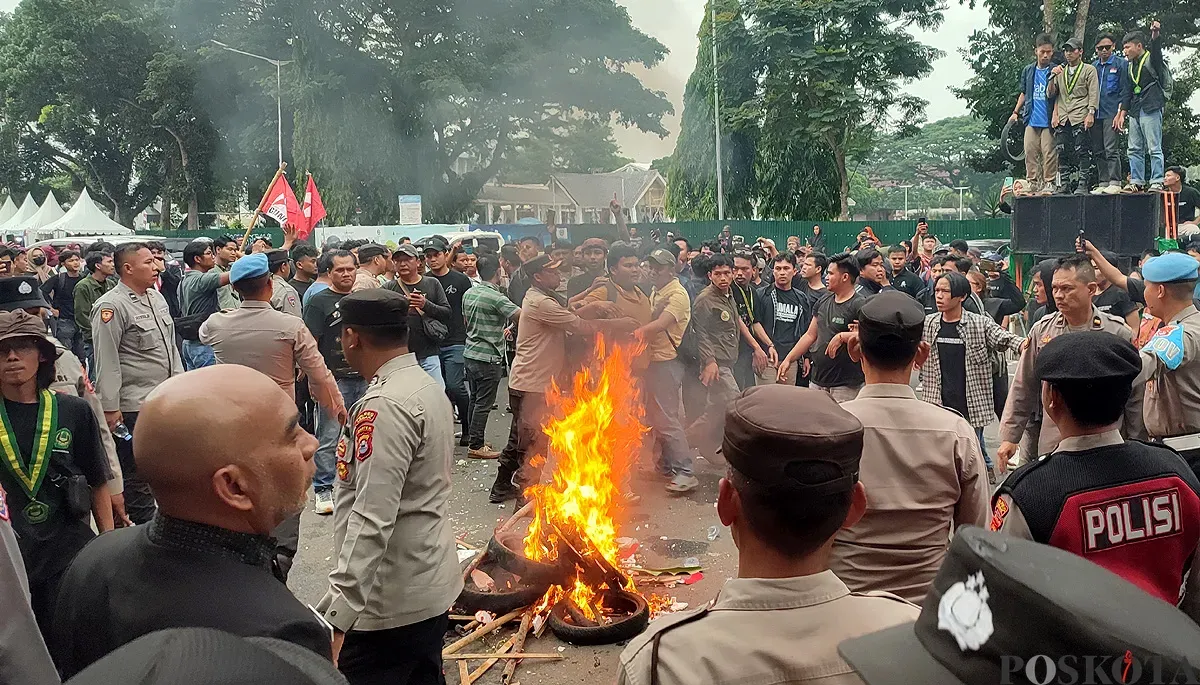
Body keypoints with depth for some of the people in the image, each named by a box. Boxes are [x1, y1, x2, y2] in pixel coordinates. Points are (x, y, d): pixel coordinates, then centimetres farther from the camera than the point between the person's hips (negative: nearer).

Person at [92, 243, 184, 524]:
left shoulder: (156, 296, 12)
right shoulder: (111, 306, -15)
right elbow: (106, 362, -18)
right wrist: (110, 408, -19)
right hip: (133, 406, -9)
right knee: (137, 472, 1)